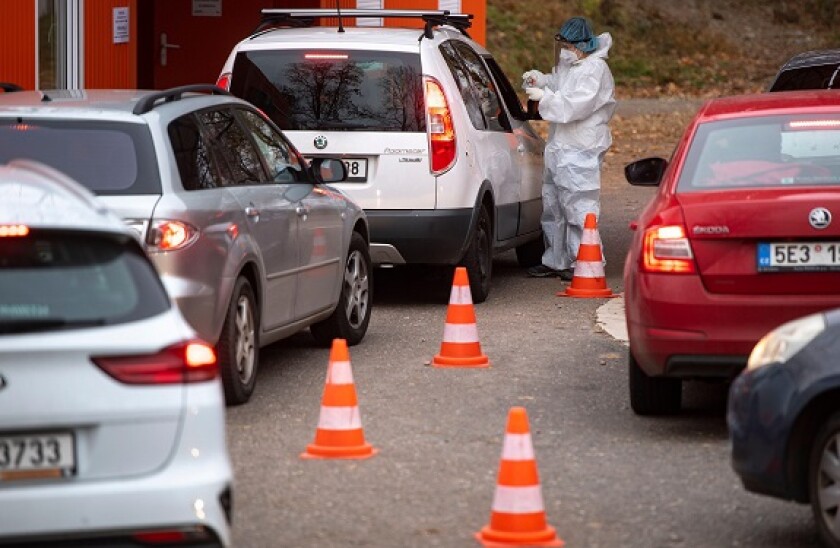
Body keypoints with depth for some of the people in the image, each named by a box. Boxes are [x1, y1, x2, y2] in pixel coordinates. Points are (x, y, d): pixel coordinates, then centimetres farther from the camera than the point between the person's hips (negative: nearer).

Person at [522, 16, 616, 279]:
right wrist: (539, 80, 11)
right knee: (553, 206, 16)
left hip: (580, 152, -10)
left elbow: (574, 106, -25)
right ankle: (555, 261, 25)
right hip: (559, 147, 10)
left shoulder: (595, 71, -16)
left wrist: (544, 97, -21)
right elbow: (558, 85, 30)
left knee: (578, 208, -8)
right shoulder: (568, 65, 12)